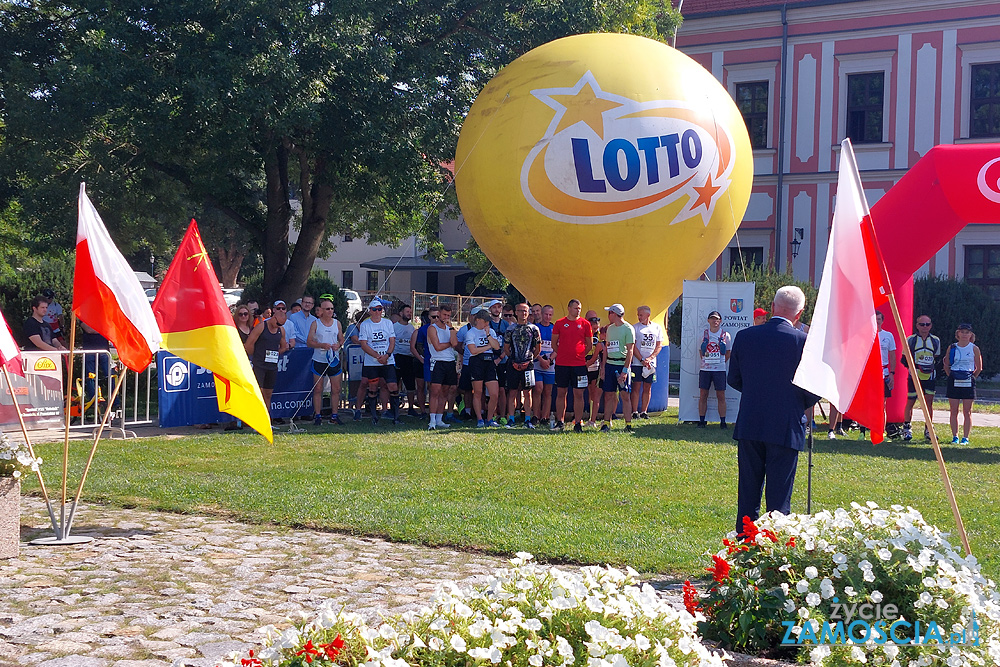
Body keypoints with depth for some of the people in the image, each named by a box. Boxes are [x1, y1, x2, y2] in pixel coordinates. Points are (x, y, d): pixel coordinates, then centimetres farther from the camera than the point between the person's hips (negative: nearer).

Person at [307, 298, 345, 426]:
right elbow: (309, 342, -3)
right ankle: (318, 416, 5)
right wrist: (322, 345, -18)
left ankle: (334, 415, 10)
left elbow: (341, 339, 16)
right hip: (319, 360, -3)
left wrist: (339, 344, -7)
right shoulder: (315, 324, -1)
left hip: (334, 360, 3)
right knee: (318, 389, -1)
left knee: (336, 389, 2)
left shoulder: (337, 323, 9)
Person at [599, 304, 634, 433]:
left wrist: (625, 370, -17)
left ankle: (628, 424, 0)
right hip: (610, 364, 6)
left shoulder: (628, 329, -7)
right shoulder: (610, 328, 14)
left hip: (622, 364, -6)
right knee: (609, 395, 6)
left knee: (625, 395, -4)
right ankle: (606, 423, 10)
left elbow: (630, 351, -11)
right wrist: (603, 366, 12)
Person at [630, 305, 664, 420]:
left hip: (651, 362, 2)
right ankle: (635, 412, -1)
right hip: (637, 362, -2)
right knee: (636, 387, -4)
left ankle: (643, 411, 11)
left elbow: (659, 345, 7)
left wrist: (650, 358, -8)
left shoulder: (657, 327, 9)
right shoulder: (635, 327, 2)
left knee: (647, 388, 5)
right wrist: (642, 360, -12)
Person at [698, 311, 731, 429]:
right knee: (703, 395, 3)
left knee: (721, 396, 0)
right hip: (704, 369, 1)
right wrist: (705, 361, 6)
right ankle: (702, 421, 9)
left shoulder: (725, 335, 2)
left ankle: (723, 422, 5)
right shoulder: (703, 334, 6)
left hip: (720, 369, -1)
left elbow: (728, 352, 12)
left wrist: (721, 362, 5)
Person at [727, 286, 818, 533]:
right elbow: (813, 390, -6)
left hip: (749, 427, 3)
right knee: (779, 494, 3)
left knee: (748, 491, 12)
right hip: (786, 428, -3)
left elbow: (734, 379, 7)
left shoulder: (744, 336, -1)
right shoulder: (803, 341, -11)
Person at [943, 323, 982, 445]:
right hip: (954, 382, 2)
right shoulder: (952, 348, 6)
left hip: (968, 383, -2)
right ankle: (955, 437, 9)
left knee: (967, 412, 0)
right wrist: (951, 376, 8)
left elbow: (979, 368, 8)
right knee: (954, 411, 2)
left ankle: (965, 438, 4)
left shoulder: (974, 349, 1)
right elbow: (946, 365, 15)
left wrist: (971, 378, 4)